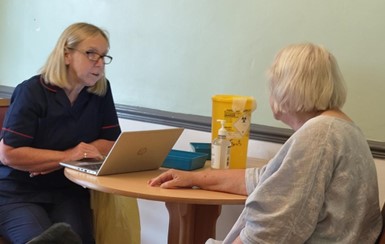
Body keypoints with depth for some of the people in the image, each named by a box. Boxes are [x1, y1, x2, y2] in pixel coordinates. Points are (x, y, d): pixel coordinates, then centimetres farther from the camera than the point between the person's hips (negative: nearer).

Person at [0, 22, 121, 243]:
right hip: (18, 193, -3)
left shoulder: (101, 90, 2)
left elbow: (112, 143, 1)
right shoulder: (32, 92, -12)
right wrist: (66, 156, -20)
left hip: (68, 192, 3)